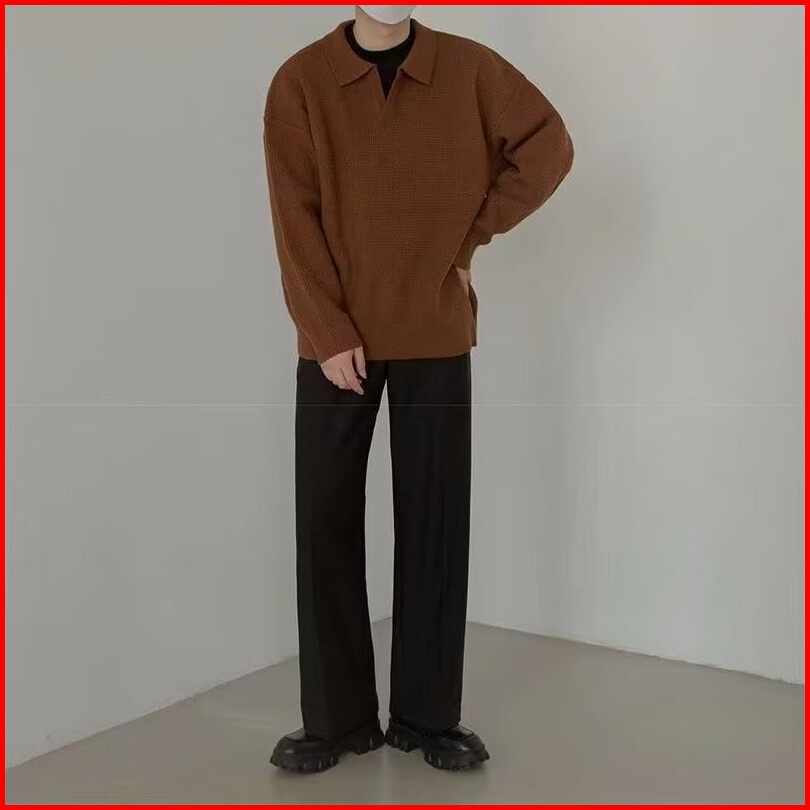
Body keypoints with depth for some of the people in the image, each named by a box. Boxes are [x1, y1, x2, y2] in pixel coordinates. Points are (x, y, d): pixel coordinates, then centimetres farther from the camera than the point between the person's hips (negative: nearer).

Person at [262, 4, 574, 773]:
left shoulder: (469, 68, 5)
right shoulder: (300, 81, 0)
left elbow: (549, 144, 11)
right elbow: (295, 221, -5)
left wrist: (478, 228, 2)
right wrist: (329, 332, -13)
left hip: (436, 334, 1)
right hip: (335, 341, 0)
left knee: (435, 524, 4)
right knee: (327, 523, 2)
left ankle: (427, 715, 18)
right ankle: (336, 717, 16)